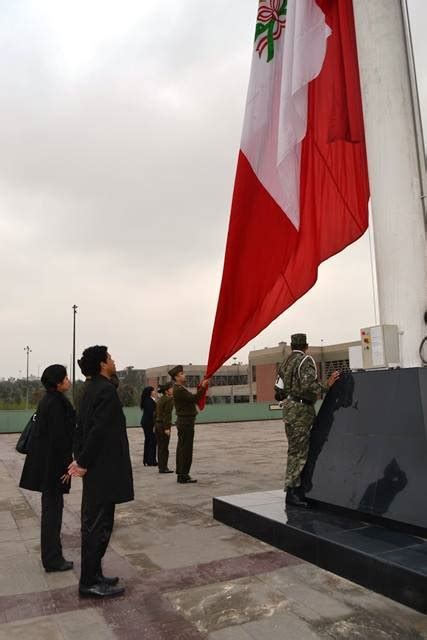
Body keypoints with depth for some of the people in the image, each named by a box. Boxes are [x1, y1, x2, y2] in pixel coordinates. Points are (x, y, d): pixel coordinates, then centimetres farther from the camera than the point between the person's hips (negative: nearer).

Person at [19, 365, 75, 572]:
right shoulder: (56, 403, -20)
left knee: (51, 508, 17)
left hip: (45, 461, 10)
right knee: (52, 508, 1)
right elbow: (59, 437, -23)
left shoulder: (48, 400, 10)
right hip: (53, 463, -10)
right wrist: (66, 466, -17)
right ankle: (52, 560, 12)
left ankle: (51, 556, 29)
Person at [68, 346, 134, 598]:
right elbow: (99, 430, -24)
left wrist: (81, 459, 13)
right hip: (104, 470, -10)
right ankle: (90, 582, 12)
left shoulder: (91, 389, 12)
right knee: (98, 525, 1)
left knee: (94, 523, 17)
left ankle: (93, 575, 29)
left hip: (96, 467, 10)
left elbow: (83, 426, 14)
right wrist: (84, 462, -14)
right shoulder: (106, 390, -19)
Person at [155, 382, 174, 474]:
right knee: (164, 447, -2)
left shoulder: (160, 399, 13)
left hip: (158, 424, 9)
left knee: (160, 447, 13)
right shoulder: (169, 399, -13)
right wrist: (167, 428, -19)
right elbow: (167, 414, -18)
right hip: (164, 425, -9)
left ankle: (161, 467, 19)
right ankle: (163, 468, 3)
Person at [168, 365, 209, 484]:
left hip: (183, 422, 11)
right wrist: (202, 387, -18)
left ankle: (181, 474, 21)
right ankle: (183, 476, -1)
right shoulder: (179, 390, -17)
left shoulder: (180, 389, 16)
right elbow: (194, 398, -22)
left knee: (182, 448, 13)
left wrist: (201, 388, 10)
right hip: (186, 422, -11)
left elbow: (193, 398, 16)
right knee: (186, 449, -6)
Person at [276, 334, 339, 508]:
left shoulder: (284, 363, 15)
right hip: (301, 409, -9)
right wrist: (326, 385, -14)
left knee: (295, 449, 15)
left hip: (289, 408, 9)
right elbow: (309, 386, -23)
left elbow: (279, 389, 14)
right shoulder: (306, 361, -10)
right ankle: (292, 491, -3)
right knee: (298, 451, -6)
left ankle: (296, 488, 21)